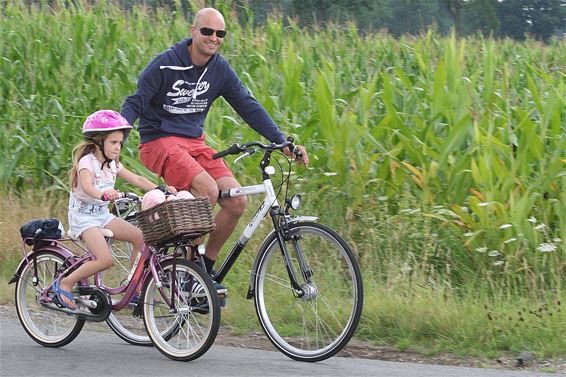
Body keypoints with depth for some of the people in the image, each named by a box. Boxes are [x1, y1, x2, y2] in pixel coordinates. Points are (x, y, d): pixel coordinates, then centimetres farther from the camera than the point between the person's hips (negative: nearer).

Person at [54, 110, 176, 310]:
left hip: (102, 214, 8)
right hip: (83, 216, -8)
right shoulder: (87, 161, -17)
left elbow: (137, 179, 5)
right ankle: (64, 284, -8)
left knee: (141, 237, -6)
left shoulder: (113, 164, 7)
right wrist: (102, 194, -59)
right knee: (105, 259, -25)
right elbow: (87, 185, -37)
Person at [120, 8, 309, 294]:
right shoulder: (166, 64, -11)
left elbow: (249, 106, 6)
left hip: (194, 142, 6)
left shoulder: (221, 70, 4)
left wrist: (282, 142, -1)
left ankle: (206, 268, 5)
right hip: (160, 142, -6)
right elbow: (135, 103, -10)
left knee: (236, 201, -12)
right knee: (207, 189, -31)